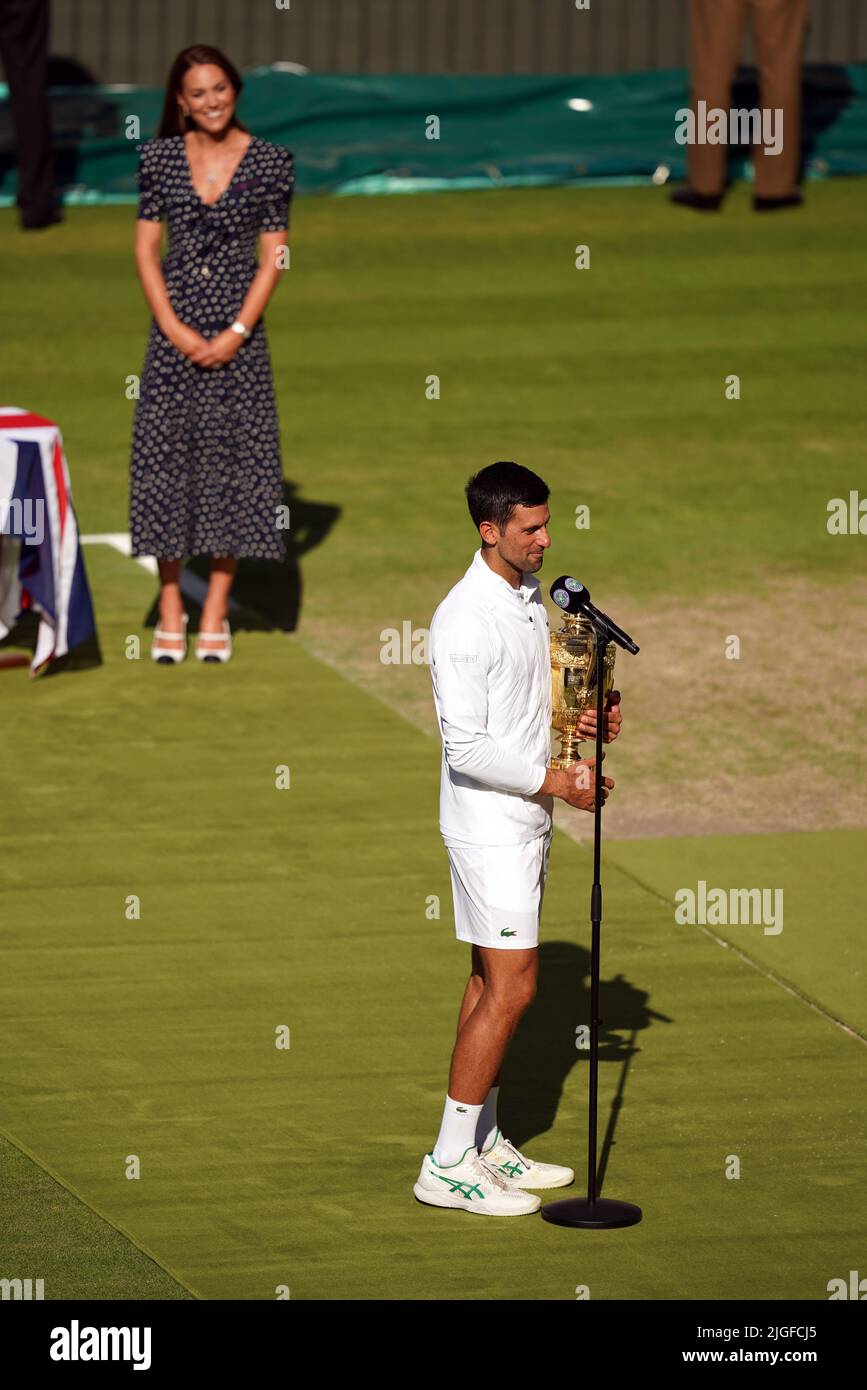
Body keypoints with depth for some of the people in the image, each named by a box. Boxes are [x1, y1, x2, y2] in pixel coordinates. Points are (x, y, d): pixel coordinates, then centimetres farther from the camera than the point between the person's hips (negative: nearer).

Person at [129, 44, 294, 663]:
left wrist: (236, 332, -10)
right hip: (174, 324, 1)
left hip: (238, 326, -1)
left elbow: (274, 257, -2)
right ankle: (171, 608, 9)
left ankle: (216, 612, 7)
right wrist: (173, 327, -7)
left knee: (233, 457, 0)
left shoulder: (269, 161, -1)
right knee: (167, 455, 0)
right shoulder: (160, 157, 3)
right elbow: (146, 248, 3)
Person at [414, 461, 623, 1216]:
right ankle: (448, 1166, -4)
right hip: (489, 823, -9)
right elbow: (467, 748, -24)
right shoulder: (465, 620, -22)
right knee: (510, 989, -8)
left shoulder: (531, 596, 8)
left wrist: (587, 718, 3)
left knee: (494, 982, 14)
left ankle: (484, 1142, 22)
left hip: (527, 818, 9)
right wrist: (557, 781, -18)